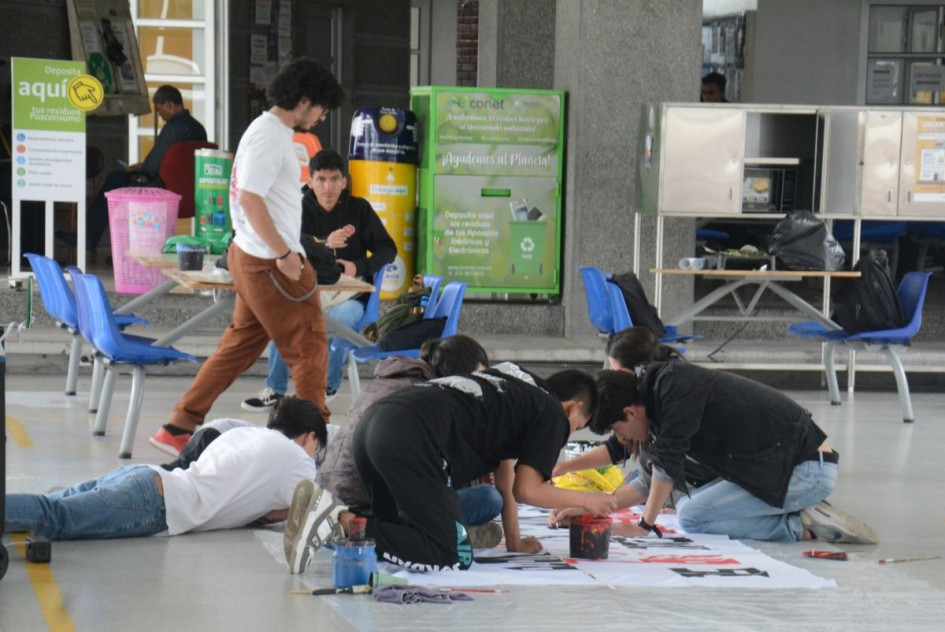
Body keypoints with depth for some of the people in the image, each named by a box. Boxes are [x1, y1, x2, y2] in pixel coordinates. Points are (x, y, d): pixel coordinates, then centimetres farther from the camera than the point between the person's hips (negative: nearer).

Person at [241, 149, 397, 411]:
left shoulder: (359, 208, 4)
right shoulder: (301, 208, 5)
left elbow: (388, 249, 2)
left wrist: (359, 267, -16)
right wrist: (324, 244, -31)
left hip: (350, 294, -1)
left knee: (337, 318, -34)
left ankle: (328, 385, -9)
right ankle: (275, 389, -17)